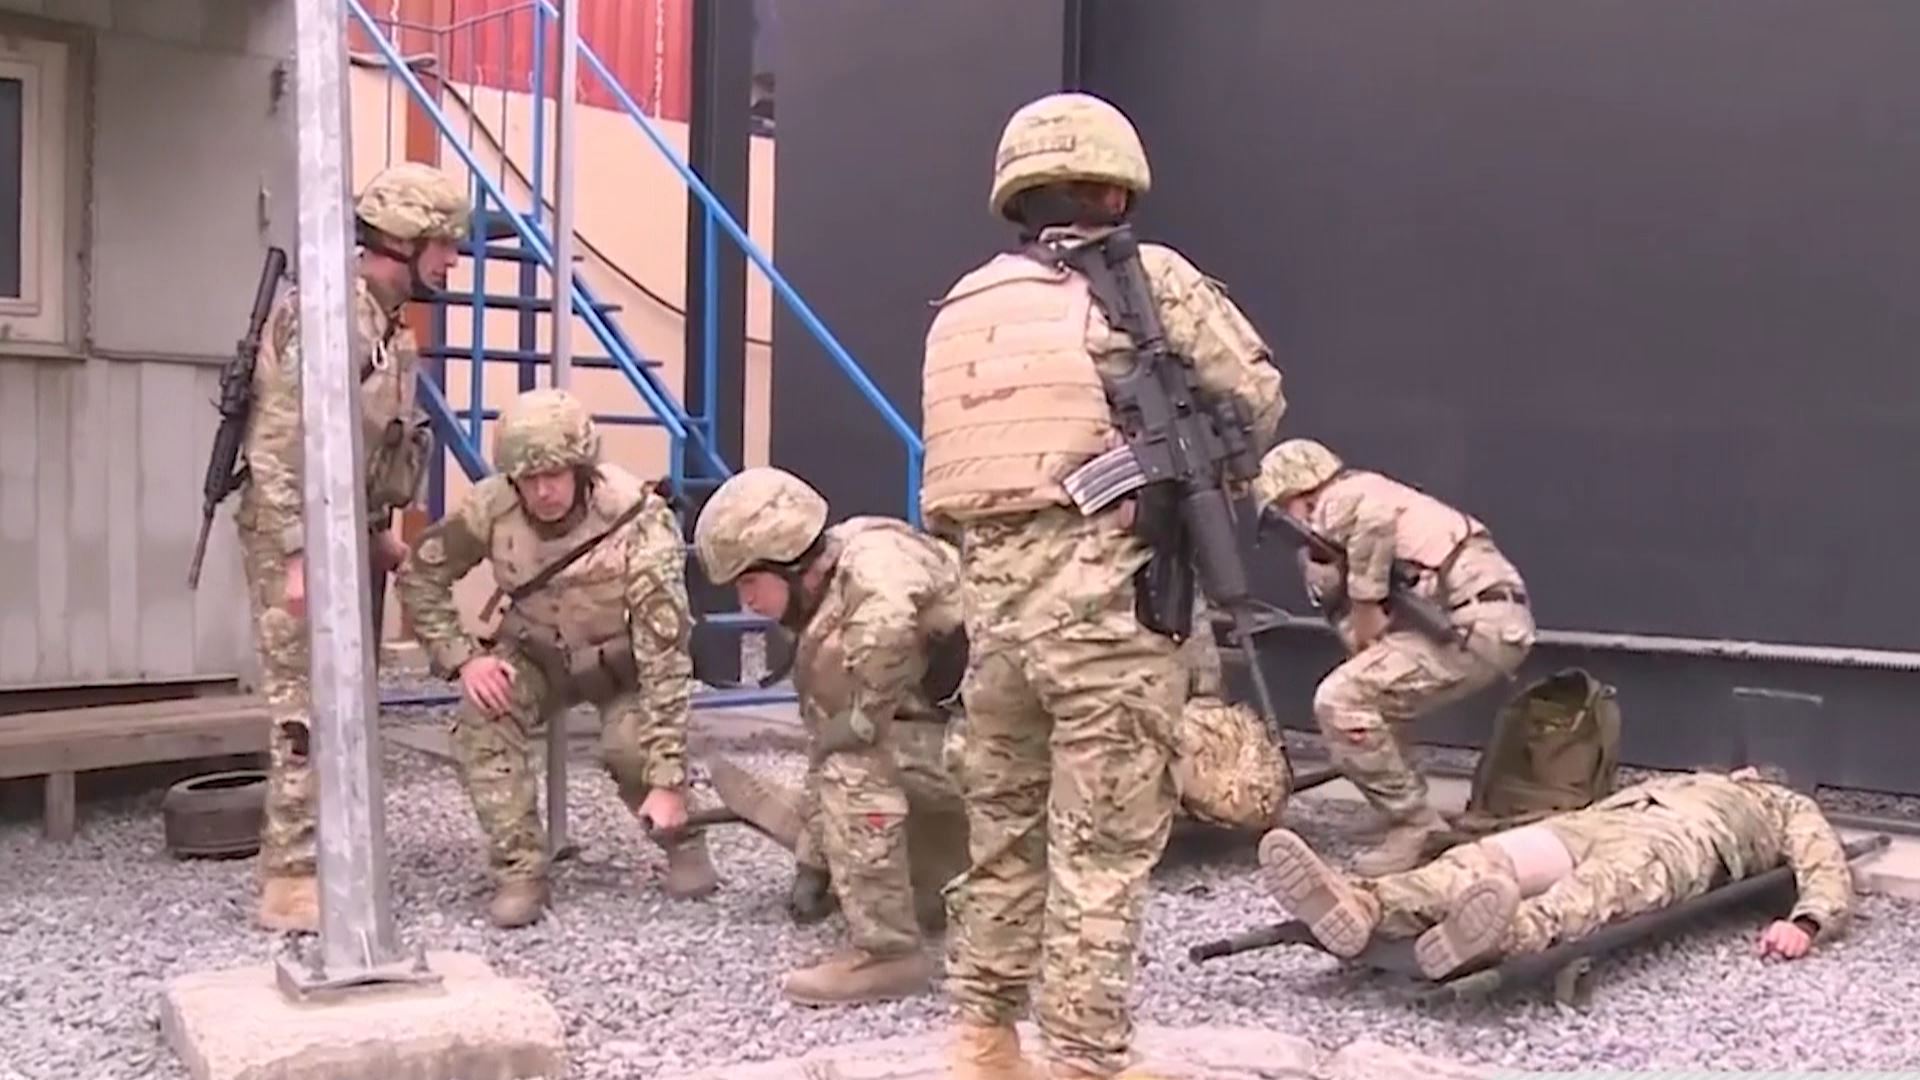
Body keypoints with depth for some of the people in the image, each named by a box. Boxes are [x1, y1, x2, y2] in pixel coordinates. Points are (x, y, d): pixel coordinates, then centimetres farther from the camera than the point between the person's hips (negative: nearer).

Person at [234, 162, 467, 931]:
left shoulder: (386, 321, 14)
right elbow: (279, 444, -21)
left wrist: (378, 530, 18)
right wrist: (298, 553, -24)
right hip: (299, 536, -10)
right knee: (308, 709, -9)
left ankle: (306, 857, 24)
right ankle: (294, 883, -3)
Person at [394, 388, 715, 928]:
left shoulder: (640, 526, -34)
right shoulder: (491, 507, -24)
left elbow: (666, 659, -34)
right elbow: (418, 577, -7)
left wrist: (668, 780, -36)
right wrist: (463, 658, -21)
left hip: (624, 661, -3)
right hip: (537, 653, 3)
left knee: (632, 745, -29)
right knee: (481, 722, -26)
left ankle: (682, 839, 2)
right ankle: (519, 870, -11)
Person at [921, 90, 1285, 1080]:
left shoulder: (958, 313, 15)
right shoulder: (1148, 278, -2)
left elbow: (946, 485, 13)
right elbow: (1257, 399, 2)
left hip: (993, 605, 6)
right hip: (1106, 601, -6)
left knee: (1003, 832, 18)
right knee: (1100, 853, 1)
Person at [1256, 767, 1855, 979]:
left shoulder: (1789, 809, 35)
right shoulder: (1676, 781, 48)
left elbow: (1830, 873, 15)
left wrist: (1805, 922, -8)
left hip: (1683, 837, -4)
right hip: (1595, 820, 4)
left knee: (1602, 886, -40)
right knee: (1489, 860, -28)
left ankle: (1514, 933, -74)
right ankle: (1363, 905, -56)